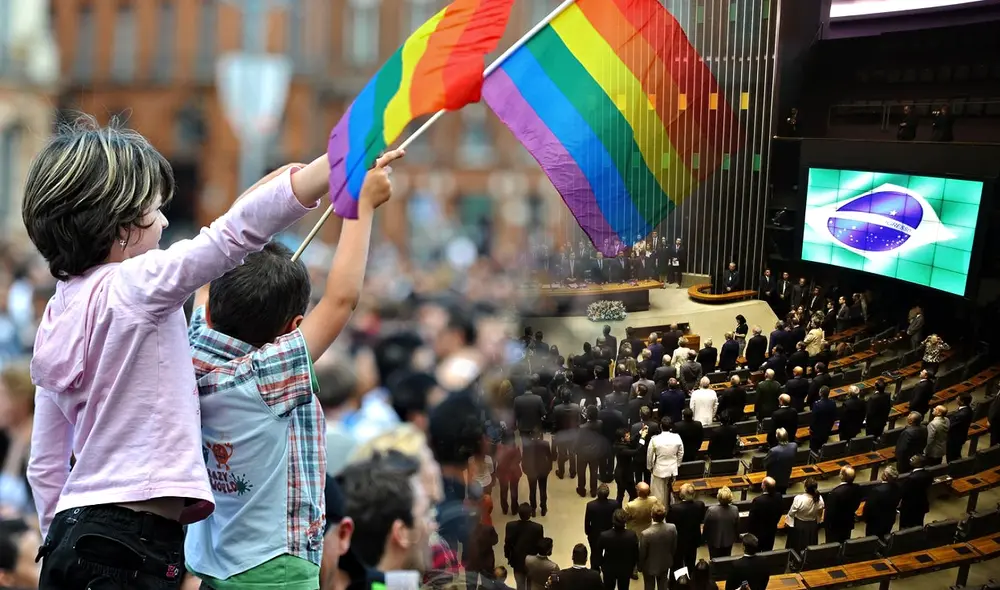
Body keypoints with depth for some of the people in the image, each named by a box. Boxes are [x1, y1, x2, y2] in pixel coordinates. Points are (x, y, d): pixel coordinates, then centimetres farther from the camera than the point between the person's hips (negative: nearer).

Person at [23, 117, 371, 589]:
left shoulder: (56, 318, 13)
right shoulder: (133, 286, -10)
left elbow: (44, 467, 16)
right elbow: (235, 232, -20)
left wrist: (62, 540, 23)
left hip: (73, 532, 8)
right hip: (136, 538, -8)